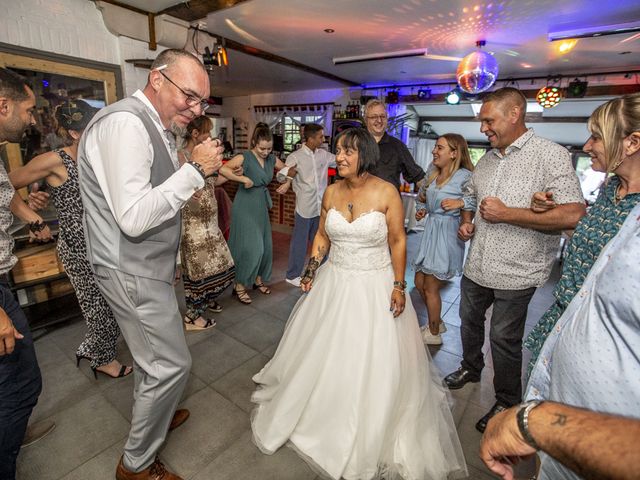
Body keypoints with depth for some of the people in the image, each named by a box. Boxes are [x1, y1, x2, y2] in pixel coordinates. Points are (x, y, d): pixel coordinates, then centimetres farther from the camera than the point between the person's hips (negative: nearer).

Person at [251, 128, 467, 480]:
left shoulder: (386, 192, -11)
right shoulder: (331, 192, -1)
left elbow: (398, 241, -6)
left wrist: (399, 285, -9)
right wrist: (311, 269, -1)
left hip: (375, 286, -3)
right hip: (334, 283, 4)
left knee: (374, 366, 10)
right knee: (325, 355, 17)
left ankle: (372, 439, 38)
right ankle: (323, 413, 46)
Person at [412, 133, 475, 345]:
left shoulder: (465, 176, -13)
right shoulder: (433, 174, 10)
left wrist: (461, 203, -27)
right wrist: (422, 209, 8)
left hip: (447, 234, -8)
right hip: (430, 231, 8)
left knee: (431, 287, 3)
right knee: (419, 282, 15)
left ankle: (433, 333, 25)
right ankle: (437, 323, 37)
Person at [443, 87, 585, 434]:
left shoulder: (551, 155, -13)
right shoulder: (487, 160, 9)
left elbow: (574, 215, -22)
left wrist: (507, 214, -23)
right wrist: (465, 221, 4)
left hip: (515, 273, -6)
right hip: (476, 266, 7)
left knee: (503, 339, 8)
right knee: (469, 321, 22)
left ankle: (507, 403, 32)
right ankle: (470, 368, 49)